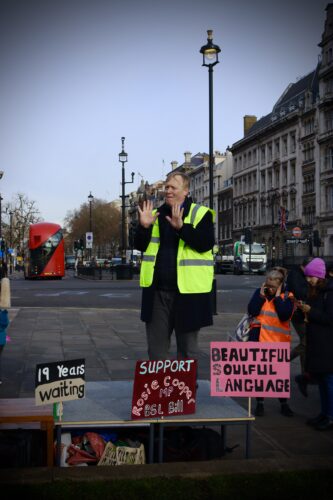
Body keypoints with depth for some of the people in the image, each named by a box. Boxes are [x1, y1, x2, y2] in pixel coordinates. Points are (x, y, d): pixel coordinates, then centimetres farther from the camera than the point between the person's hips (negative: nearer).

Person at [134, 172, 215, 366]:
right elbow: (141, 246, 9)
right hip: (157, 290, 4)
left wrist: (181, 227, -27)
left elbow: (205, 244, -16)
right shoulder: (157, 215, 13)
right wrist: (144, 226, -10)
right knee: (156, 344, 11)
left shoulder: (201, 214, -1)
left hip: (188, 291, -4)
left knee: (187, 345, 8)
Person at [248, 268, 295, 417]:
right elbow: (252, 311, -10)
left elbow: (285, 315, -17)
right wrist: (261, 295, -13)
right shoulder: (259, 293, 2)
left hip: (278, 341, -1)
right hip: (259, 339, 1)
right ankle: (259, 403, 20)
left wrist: (277, 297, -14)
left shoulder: (287, 296, -2)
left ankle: (284, 404, 24)